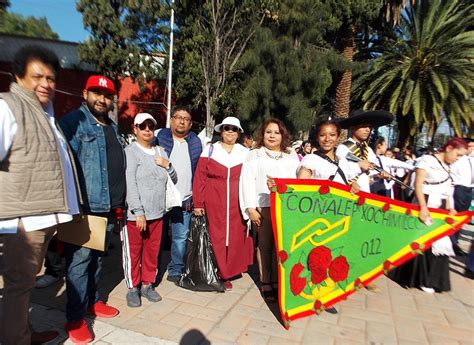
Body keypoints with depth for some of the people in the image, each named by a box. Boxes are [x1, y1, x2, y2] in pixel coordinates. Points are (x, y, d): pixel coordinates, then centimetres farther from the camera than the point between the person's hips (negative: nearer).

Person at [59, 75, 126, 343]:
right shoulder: (73, 122, -6)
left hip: (109, 208, 7)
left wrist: (119, 202, 17)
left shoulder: (113, 128, 17)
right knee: (79, 261, 0)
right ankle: (75, 318, 13)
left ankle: (93, 301, 34)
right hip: (85, 207, -7)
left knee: (97, 258, 18)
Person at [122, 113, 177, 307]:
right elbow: (129, 184, -14)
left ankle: (147, 284, 30)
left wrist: (167, 165, -4)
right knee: (133, 252, 7)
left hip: (157, 213, 5)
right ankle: (133, 288, 24)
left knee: (152, 251, 14)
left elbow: (173, 179, 16)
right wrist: (138, 212, -19)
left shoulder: (160, 151, 12)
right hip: (135, 214, -5)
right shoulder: (130, 152, -6)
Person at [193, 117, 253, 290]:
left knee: (235, 239, 5)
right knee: (216, 239, 5)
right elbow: (199, 179, 1)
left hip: (237, 205, 1)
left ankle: (227, 273, 22)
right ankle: (218, 274, 21)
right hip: (214, 205, -1)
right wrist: (198, 203, -3)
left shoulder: (245, 153, 8)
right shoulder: (210, 150, 3)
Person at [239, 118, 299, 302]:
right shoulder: (254, 155, 10)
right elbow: (247, 182, 1)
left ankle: (278, 281, 15)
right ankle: (265, 283, 12)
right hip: (263, 206, -2)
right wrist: (250, 208, -8)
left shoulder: (292, 156, 19)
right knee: (265, 245, 1)